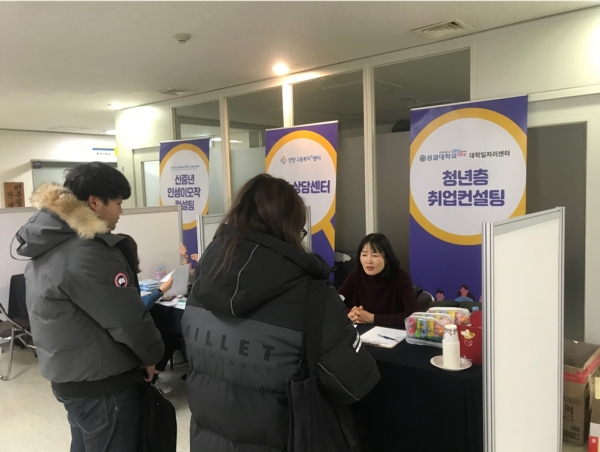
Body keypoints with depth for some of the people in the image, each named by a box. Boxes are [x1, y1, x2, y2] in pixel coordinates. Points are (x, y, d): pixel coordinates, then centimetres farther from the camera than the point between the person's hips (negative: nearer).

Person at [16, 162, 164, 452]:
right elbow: (126, 317, -23)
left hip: (69, 376, 9)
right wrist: (151, 355, -7)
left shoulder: (49, 245, 6)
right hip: (102, 383, -9)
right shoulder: (86, 253, -26)